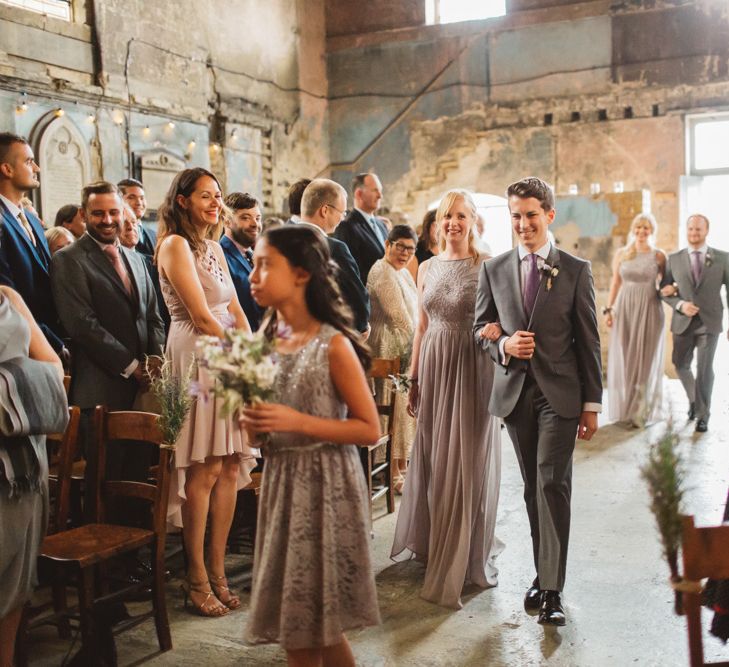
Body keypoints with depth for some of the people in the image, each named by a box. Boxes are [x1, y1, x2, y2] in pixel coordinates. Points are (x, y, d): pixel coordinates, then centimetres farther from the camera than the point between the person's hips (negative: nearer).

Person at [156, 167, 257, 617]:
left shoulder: (213, 247, 18)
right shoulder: (175, 245, -7)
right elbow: (201, 317, -13)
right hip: (196, 356, -8)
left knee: (231, 466, 5)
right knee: (204, 470, -5)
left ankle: (218, 570, 14)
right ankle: (197, 579, 6)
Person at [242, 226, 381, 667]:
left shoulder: (334, 345, -14)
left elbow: (370, 429, -14)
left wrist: (298, 422, -21)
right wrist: (255, 423, -5)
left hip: (326, 485, -6)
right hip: (281, 482, 6)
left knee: (321, 620, 4)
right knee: (293, 619, 13)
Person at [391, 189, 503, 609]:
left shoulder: (486, 267, -4)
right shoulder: (427, 268, 9)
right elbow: (422, 327, 12)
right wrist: (414, 379, 11)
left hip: (472, 369, -4)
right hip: (434, 368, 4)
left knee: (468, 461, 3)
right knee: (432, 459, 12)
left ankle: (467, 555, 18)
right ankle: (433, 543, 31)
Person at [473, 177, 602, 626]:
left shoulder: (577, 270, -1)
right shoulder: (494, 270, 6)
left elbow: (588, 340, 0)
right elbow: (480, 329, 11)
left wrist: (592, 403, -2)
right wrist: (503, 345, -12)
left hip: (560, 393, -3)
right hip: (515, 391, 3)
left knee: (553, 484, -8)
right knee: (533, 487, 11)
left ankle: (552, 588, -1)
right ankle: (544, 574, 23)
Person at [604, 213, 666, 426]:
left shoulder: (658, 256, 1)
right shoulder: (621, 254, 5)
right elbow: (615, 283, 8)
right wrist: (608, 309, 3)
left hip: (649, 310, -2)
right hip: (624, 309, 2)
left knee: (646, 358, 3)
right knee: (623, 358, 5)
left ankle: (642, 411, 14)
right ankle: (625, 407, 18)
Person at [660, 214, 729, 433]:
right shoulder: (674, 259, 4)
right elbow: (665, 291, 5)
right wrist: (680, 304, -14)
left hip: (709, 322, -2)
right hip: (683, 322, 2)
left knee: (704, 368, -4)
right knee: (681, 366, 11)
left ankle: (703, 414, 11)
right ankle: (694, 400, 38)